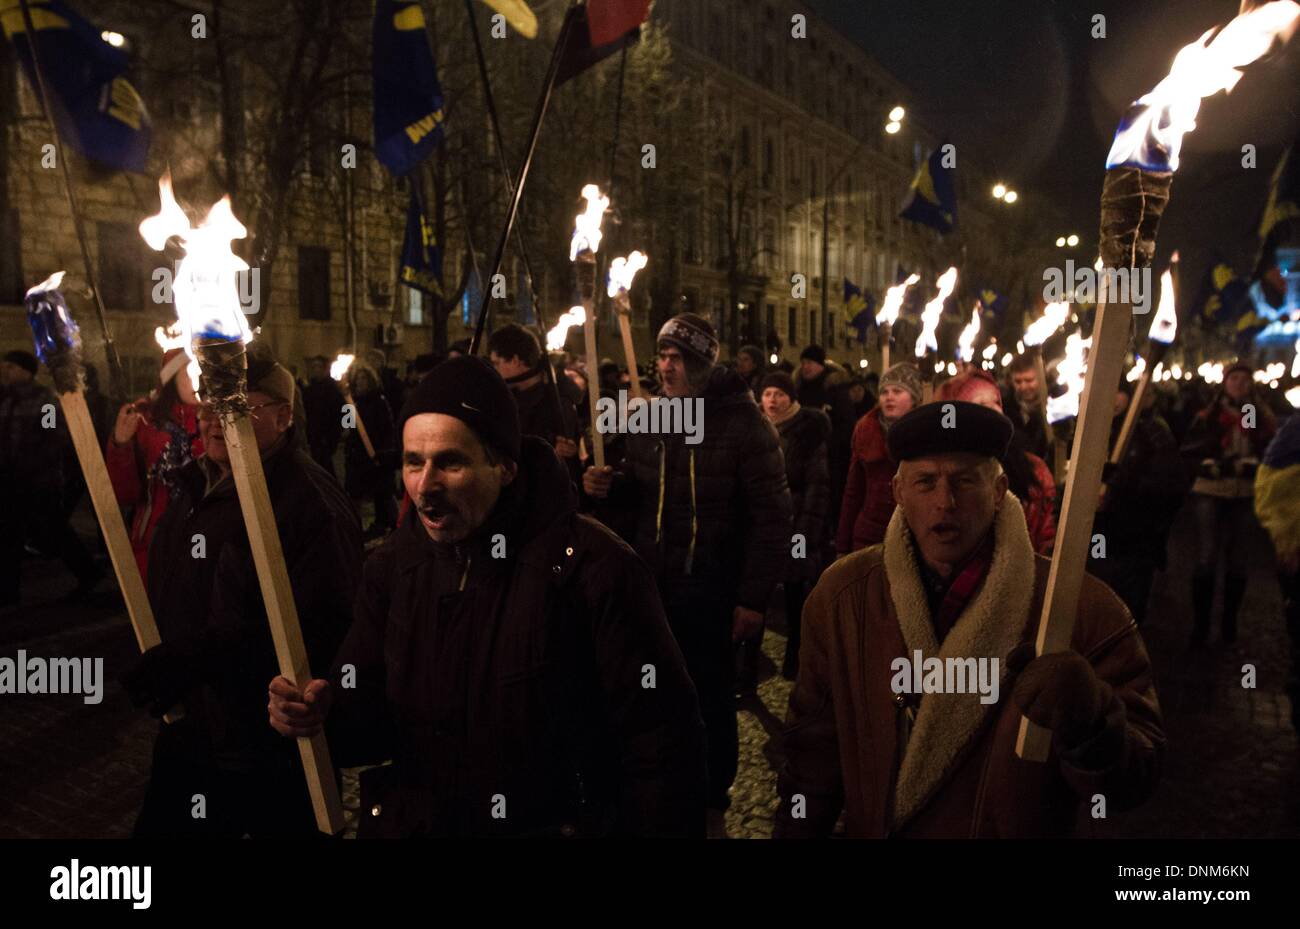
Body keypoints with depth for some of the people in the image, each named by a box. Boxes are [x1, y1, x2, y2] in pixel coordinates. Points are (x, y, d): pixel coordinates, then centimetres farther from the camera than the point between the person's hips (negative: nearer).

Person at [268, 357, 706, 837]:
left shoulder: (594, 566, -24)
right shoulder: (393, 564, -6)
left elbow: (663, 748, -20)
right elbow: (373, 721, 2)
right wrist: (324, 714, -17)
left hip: (553, 824, -5)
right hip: (407, 823, 5)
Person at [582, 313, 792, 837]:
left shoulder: (743, 424, -10)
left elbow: (771, 515, -13)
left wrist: (754, 598, -16)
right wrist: (607, 488, -5)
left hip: (711, 595, -4)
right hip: (650, 586, 5)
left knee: (711, 702, 11)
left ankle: (713, 804, 30)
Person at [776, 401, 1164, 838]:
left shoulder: (1086, 612, -22)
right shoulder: (842, 593, -15)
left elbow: (1134, 783, -22)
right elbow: (816, 741, -6)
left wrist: (1090, 721, -41)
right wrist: (796, 831, -5)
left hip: (1019, 830, -2)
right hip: (872, 828, 2)